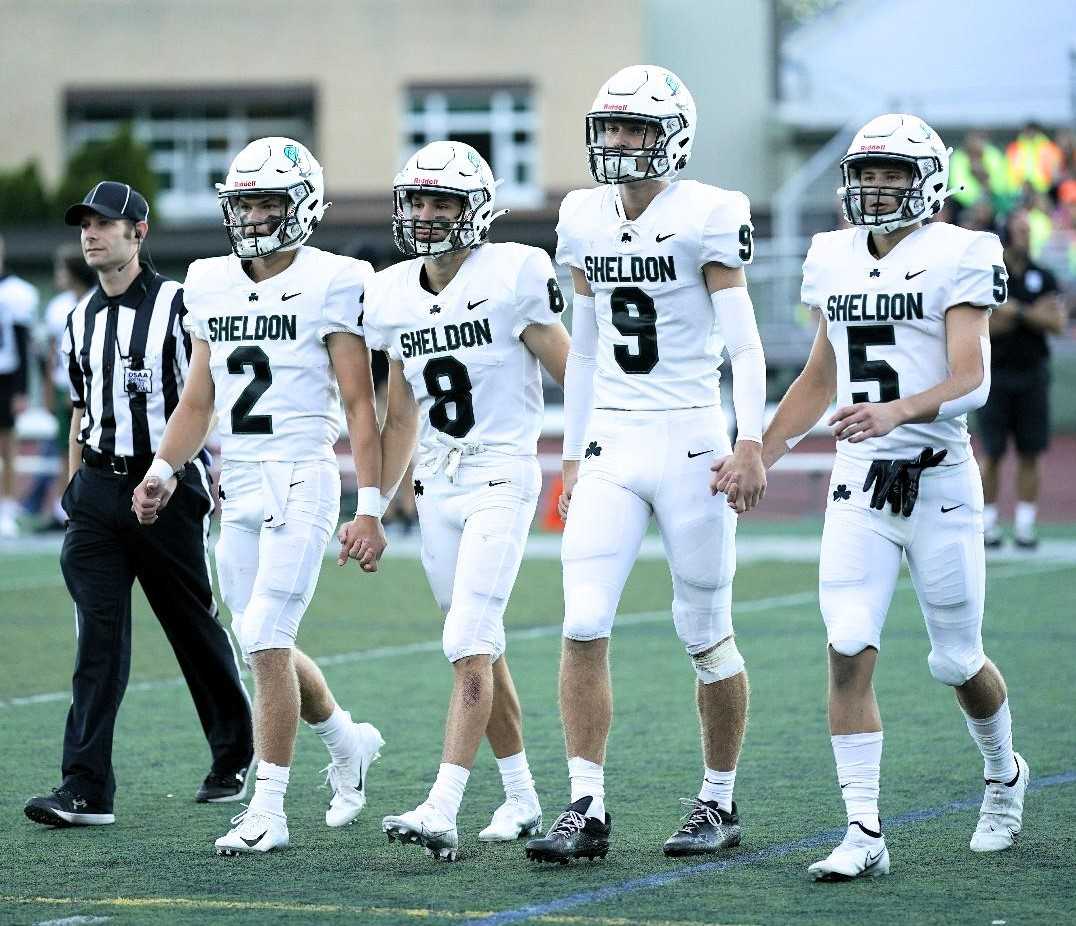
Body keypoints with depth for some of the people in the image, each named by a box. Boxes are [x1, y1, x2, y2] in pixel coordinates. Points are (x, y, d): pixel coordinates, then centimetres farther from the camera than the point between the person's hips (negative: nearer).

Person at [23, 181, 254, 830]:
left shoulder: (176, 306, -7)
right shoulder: (82, 318, 12)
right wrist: (76, 490, 15)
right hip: (99, 485, 5)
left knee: (195, 627, 8)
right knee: (99, 635, -5)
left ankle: (236, 757, 27)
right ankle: (87, 787, -10)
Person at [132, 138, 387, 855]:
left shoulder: (330, 284, -6)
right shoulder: (212, 285, 12)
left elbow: (360, 404, -7)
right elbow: (199, 398, 19)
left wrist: (371, 509, -11)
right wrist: (164, 470, 6)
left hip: (301, 480, -7)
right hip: (238, 484, 7)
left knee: (266, 640, -12)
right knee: (264, 643, 10)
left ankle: (269, 810, -4)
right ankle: (347, 741, 35)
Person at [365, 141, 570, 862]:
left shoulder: (512, 277, -10)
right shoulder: (394, 297, 8)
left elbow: (574, 377, -5)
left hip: (501, 477, -6)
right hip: (437, 483, 6)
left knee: (469, 645, -16)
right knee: (483, 650, 12)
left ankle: (443, 812, -23)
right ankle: (523, 799, 23)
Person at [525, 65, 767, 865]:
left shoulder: (705, 217, -8)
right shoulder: (585, 220, 9)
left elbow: (742, 342, -10)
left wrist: (751, 444, -19)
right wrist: (574, 455, 15)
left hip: (688, 440, -5)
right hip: (610, 442, 5)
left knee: (706, 634, 4)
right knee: (583, 627, -7)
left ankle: (719, 804, 18)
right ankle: (587, 809, -5)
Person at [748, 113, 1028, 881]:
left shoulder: (957, 258, -9)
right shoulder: (835, 261, 8)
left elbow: (972, 381, -19)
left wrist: (897, 412, -36)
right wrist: (760, 455, 12)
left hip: (939, 479, -4)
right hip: (859, 481, 4)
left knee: (957, 660, 8)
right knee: (849, 652, -10)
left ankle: (1004, 775, 38)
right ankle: (864, 833, -7)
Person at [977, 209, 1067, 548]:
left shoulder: (1043, 277, 8)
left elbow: (1058, 323, -1)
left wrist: (1016, 310, -11)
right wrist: (1033, 316, -9)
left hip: (1033, 375, 2)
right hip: (995, 375, -2)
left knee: (1031, 453, 1)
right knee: (992, 453, 0)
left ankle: (1025, 523, 6)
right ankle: (988, 523, 7)